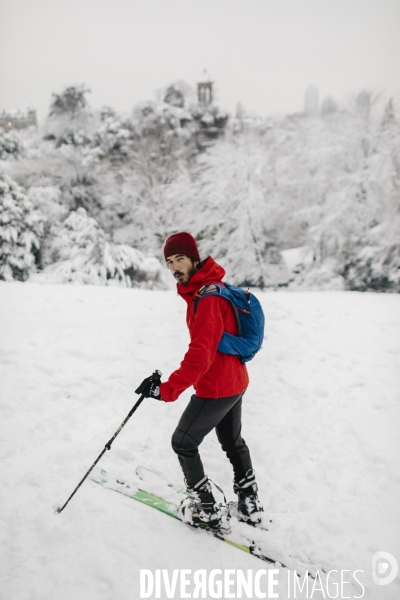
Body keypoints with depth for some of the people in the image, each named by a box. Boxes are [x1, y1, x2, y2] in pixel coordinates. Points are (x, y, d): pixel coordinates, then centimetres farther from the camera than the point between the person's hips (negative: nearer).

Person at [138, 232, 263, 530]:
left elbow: (200, 354, -32)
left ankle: (207, 511, 16)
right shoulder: (204, 288, 6)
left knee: (183, 442, 6)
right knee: (233, 441, 24)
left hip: (215, 388, -10)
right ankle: (250, 505, 38)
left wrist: (167, 389, -33)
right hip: (235, 382, 10)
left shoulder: (207, 298, -25)